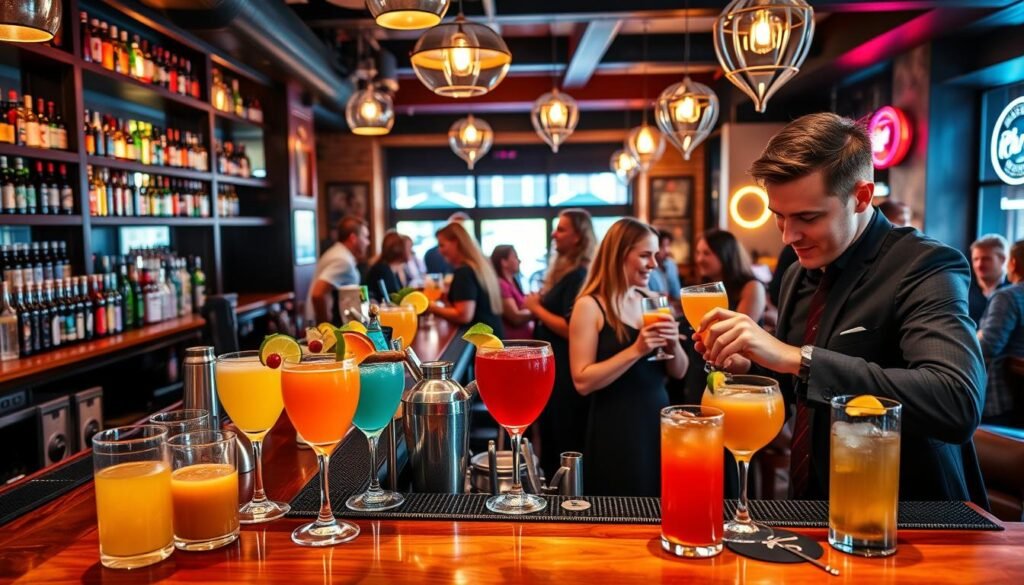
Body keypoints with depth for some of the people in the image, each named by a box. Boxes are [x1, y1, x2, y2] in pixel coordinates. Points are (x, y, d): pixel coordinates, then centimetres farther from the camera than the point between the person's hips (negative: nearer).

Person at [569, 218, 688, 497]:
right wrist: (635, 351, -24)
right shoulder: (590, 306, -11)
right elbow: (583, 381, -18)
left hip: (659, 421, 6)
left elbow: (678, 372, 10)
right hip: (616, 430, -6)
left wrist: (673, 345, -9)